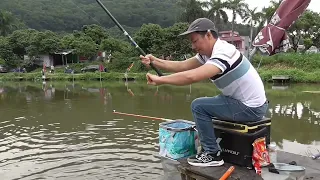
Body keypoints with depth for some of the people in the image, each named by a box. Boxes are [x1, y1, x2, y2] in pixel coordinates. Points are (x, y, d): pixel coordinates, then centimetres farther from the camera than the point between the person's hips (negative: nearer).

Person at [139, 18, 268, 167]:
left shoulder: (223, 53, -25)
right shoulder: (208, 52, 4)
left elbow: (191, 76, -37)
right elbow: (182, 66, 2)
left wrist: (160, 79, -26)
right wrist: (155, 61, -9)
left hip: (252, 107, -9)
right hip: (247, 103, 10)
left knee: (199, 106, -12)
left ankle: (212, 154, 0)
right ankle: (209, 146, 26)